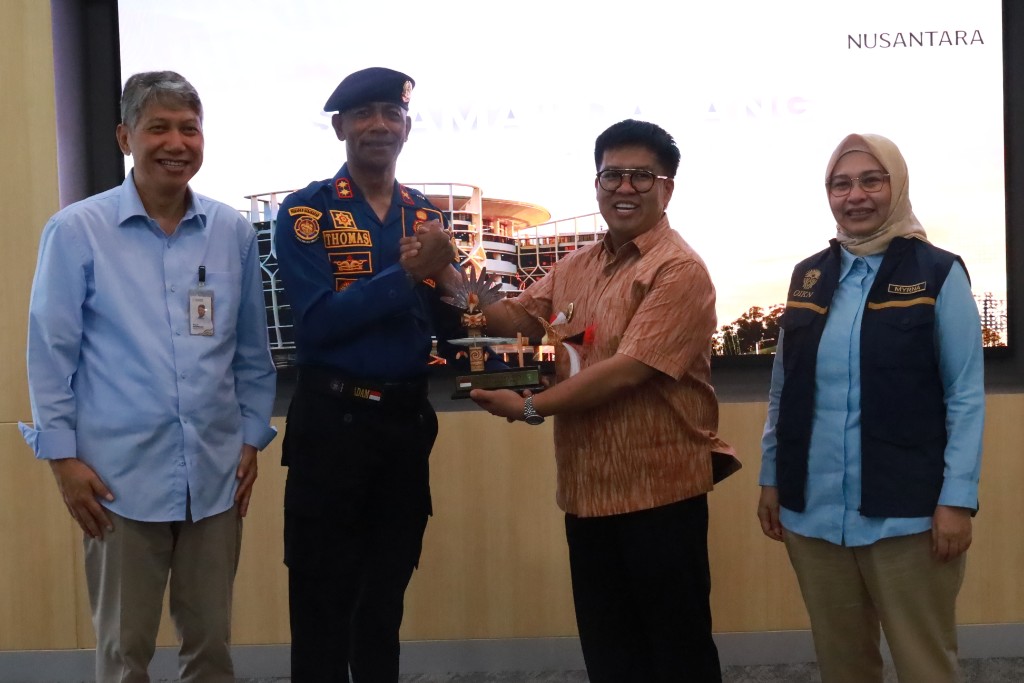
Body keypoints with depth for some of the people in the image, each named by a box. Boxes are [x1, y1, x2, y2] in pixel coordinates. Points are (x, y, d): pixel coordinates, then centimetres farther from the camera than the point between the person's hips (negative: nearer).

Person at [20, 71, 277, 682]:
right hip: (120, 475, -3)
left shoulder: (234, 231, 4)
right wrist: (62, 456, -5)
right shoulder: (76, 231, -5)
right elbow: (51, 352, -3)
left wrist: (252, 438, 9)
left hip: (217, 472, 3)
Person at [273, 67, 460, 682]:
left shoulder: (427, 215, 8)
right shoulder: (306, 212, -7)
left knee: (388, 589, 18)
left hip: (409, 418, 5)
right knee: (323, 592, 6)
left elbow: (447, 323, 9)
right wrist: (409, 273, -24)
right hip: (333, 418, -5)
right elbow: (318, 322, -18)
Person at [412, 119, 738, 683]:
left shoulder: (679, 270, -14)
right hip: (588, 491, 7)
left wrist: (530, 407, -16)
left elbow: (628, 370, -22)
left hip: (659, 492, -7)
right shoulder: (575, 267, 12)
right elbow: (510, 318, 7)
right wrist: (445, 276, -10)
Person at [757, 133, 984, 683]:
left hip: (906, 511, -4)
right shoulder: (808, 277, 9)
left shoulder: (938, 273, -3)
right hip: (812, 511, 4)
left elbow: (965, 395, -6)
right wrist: (770, 478, 11)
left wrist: (958, 498, -12)